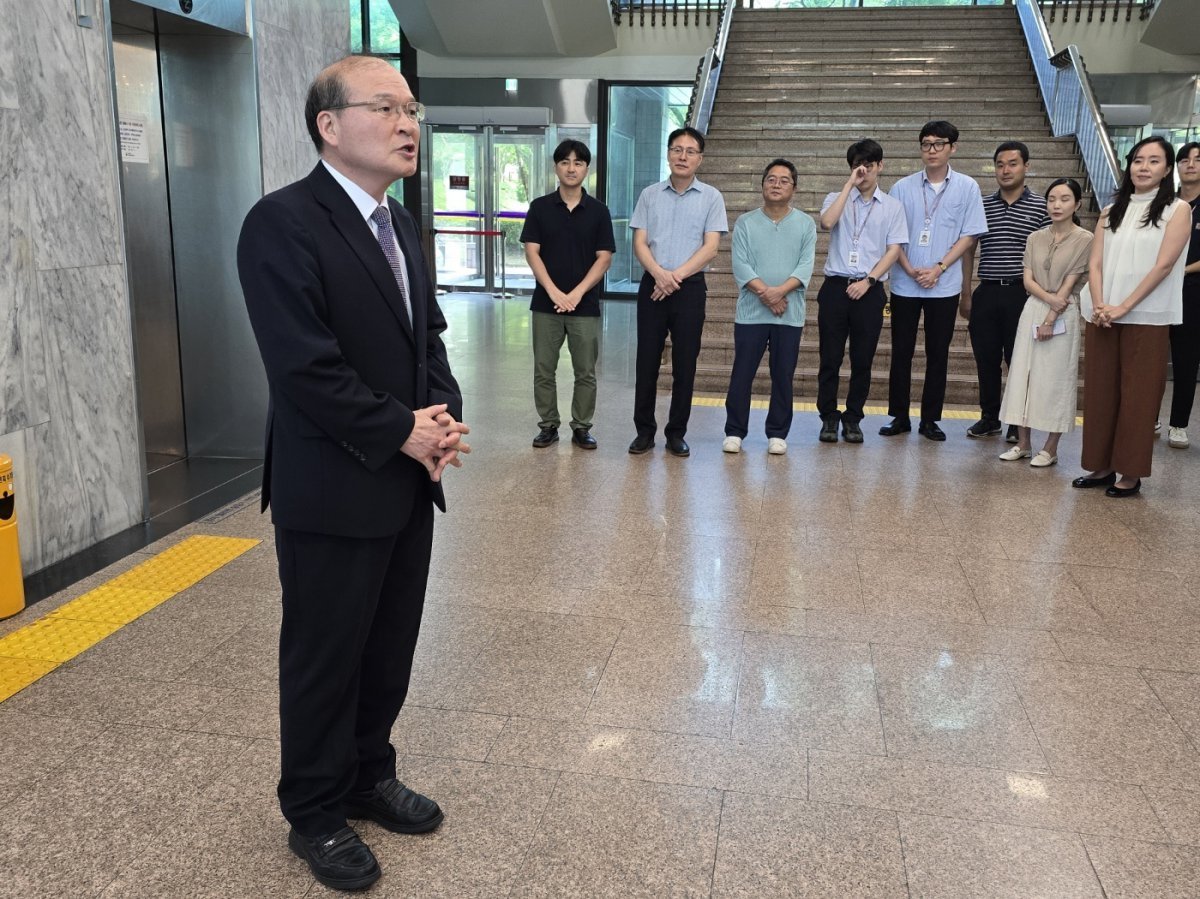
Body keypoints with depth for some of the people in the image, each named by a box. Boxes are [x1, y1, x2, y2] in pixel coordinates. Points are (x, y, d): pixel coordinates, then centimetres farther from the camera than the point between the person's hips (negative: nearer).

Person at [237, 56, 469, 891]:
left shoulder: (399, 223, 11)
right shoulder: (284, 222, -15)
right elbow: (304, 367, -22)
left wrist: (444, 416, -3)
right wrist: (404, 432, -15)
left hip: (408, 483, 8)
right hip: (333, 493, -7)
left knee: (390, 653, 18)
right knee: (325, 662, 9)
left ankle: (368, 775, 39)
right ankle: (315, 814, 29)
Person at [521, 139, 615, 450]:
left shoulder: (598, 211, 2)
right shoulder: (540, 207, 3)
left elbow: (604, 258, -2)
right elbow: (532, 252, -3)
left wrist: (577, 293, -13)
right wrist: (554, 292, -15)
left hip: (586, 305, 0)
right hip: (546, 303, 0)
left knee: (585, 372, 5)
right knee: (543, 370, 6)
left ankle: (581, 427, 17)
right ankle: (548, 425, 18)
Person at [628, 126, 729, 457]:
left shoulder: (711, 197, 3)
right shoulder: (649, 195, 7)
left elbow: (710, 247, -4)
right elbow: (640, 243, 2)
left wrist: (677, 275, -14)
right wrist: (660, 274, -16)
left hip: (690, 287, -1)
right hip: (653, 285, 1)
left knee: (685, 364, 2)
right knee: (647, 361, 3)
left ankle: (676, 433, 12)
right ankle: (644, 430, 13)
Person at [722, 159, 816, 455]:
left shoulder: (805, 225, 6)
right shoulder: (745, 223, 5)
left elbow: (805, 267, -4)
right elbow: (740, 265, -4)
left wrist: (780, 291, -19)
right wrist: (764, 292, -17)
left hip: (790, 314, 1)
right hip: (751, 312, 0)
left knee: (783, 376, 6)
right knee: (742, 374, 1)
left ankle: (777, 434, 16)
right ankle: (734, 432, 12)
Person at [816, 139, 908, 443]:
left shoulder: (892, 207, 10)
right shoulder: (837, 199, 10)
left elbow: (893, 250, 3)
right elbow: (827, 222, -13)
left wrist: (868, 280, -9)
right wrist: (850, 184, -11)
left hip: (869, 290, 0)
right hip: (835, 287, 0)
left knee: (862, 360, 4)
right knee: (830, 358, 0)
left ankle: (853, 419, 15)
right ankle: (829, 418, 10)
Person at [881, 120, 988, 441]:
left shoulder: (967, 187, 1)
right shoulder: (903, 187, 2)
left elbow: (969, 235, 0)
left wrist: (939, 268, -11)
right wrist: (910, 269, -11)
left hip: (945, 285, 0)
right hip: (904, 284, 1)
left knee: (938, 354, 5)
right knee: (901, 352, 5)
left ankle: (930, 419, 15)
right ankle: (899, 417, 15)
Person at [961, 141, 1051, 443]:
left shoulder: (1040, 207, 1)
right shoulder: (982, 205, 8)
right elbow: (968, 251, 10)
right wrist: (966, 295, 6)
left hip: (1022, 293, -2)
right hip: (986, 293, 2)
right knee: (986, 359, 7)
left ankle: (1017, 423, 14)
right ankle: (989, 418, 22)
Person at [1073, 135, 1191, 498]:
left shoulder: (1177, 209, 1)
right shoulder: (1111, 211, 14)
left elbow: (1163, 265, -9)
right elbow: (1095, 263, 6)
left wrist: (1124, 307, -16)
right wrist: (1099, 305, -11)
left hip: (1146, 317, -4)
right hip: (1101, 316, 4)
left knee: (1137, 395, 0)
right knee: (1100, 391, 6)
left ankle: (1130, 473, 7)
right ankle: (1102, 466, 15)